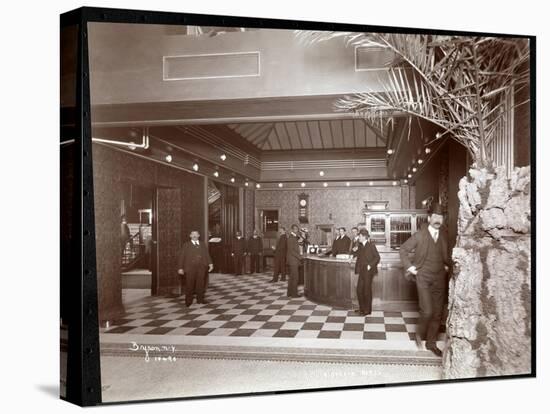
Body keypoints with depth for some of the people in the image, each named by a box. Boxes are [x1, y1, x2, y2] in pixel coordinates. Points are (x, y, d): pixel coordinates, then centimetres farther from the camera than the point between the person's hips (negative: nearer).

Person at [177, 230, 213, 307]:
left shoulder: (203, 245, 19)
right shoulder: (186, 245, 11)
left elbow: (207, 255, 15)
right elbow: (181, 257, 6)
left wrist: (210, 264, -1)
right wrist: (180, 268, -2)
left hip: (202, 268, 2)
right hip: (190, 268, -2)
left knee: (201, 284, 0)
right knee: (190, 285, -2)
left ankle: (200, 299, 10)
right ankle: (188, 302, 7)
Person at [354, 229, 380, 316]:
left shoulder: (371, 245, -8)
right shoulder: (360, 246, 12)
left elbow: (377, 257, -9)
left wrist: (370, 265, -17)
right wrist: (357, 268, 6)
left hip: (368, 271, -6)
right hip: (361, 271, 7)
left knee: (367, 290, 1)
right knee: (359, 290, 7)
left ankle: (367, 310, 12)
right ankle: (362, 308, 20)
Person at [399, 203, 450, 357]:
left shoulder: (444, 234, 3)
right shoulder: (419, 235, -8)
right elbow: (403, 250, 0)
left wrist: (447, 265, 8)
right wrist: (410, 267, -5)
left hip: (439, 278, 4)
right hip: (423, 278, -4)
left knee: (438, 313, 7)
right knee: (427, 311, -13)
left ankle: (431, 343, 23)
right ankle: (419, 333, 16)